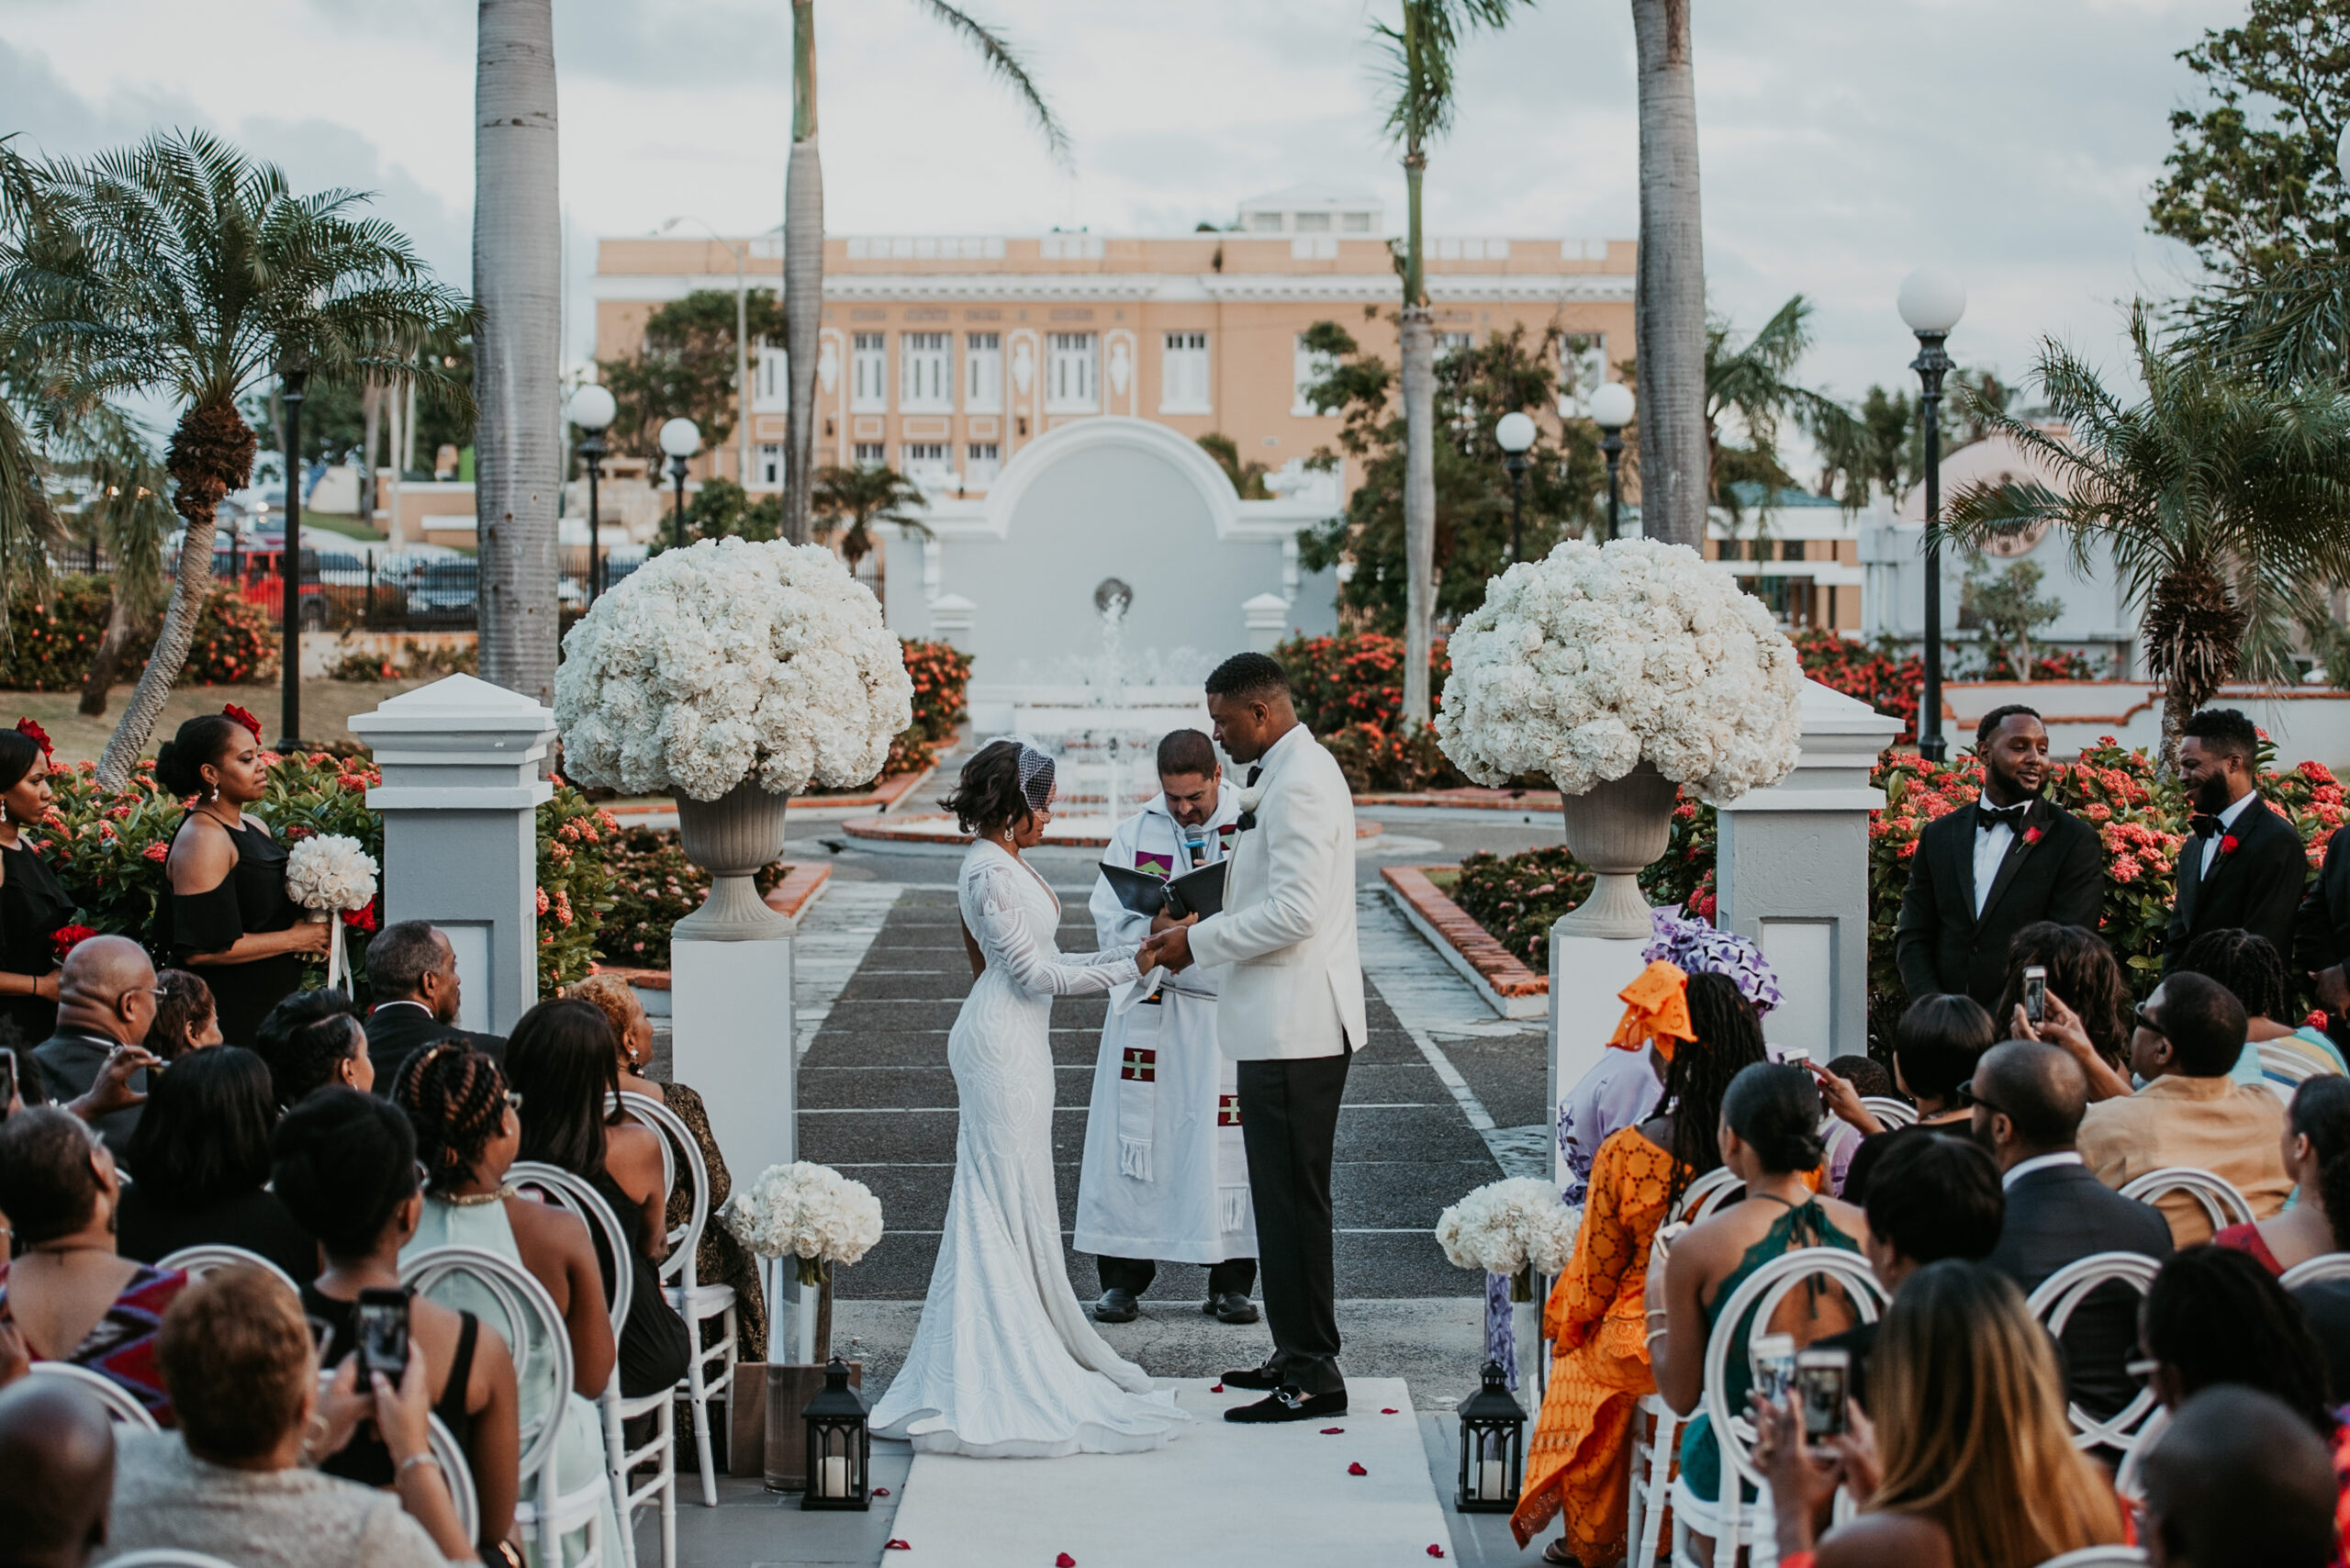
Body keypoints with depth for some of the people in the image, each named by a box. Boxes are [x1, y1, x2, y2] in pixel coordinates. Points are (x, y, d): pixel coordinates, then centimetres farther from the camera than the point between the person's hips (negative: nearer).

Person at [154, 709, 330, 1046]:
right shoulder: (202, 840, -15)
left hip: (269, 1005, 9)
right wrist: (294, 939, -13)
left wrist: (314, 925, 4)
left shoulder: (256, 828, 13)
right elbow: (201, 948, -22)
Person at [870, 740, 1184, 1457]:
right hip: (1002, 1046, -10)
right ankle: (1005, 1369, 0)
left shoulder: (1004, 863, 13)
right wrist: (1132, 968, -13)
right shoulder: (990, 873, -18)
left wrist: (1130, 952, 14)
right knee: (1010, 1201, -5)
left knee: (1014, 1202, 13)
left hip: (1015, 1043, 10)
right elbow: (1035, 973, -18)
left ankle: (1007, 1355, 19)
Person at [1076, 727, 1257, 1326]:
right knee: (1135, 1139, 2)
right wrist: (1155, 925, -18)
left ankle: (1230, 1281, 12)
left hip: (1228, 1012, -1)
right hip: (1148, 1013, 1)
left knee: (1226, 1142, 1)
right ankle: (1123, 1277, 11)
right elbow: (1109, 922, 2)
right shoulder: (1134, 835, 6)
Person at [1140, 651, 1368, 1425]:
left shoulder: (1299, 784, -17)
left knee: (1293, 1200, -6)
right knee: (1285, 1196, 15)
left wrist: (1199, 941, -14)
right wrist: (1200, 935, 13)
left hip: (1295, 1029, -11)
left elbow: (1294, 912, -24)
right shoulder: (1290, 773, 16)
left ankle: (1313, 1376, 0)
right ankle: (1297, 1355, 23)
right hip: (1285, 1023, 11)